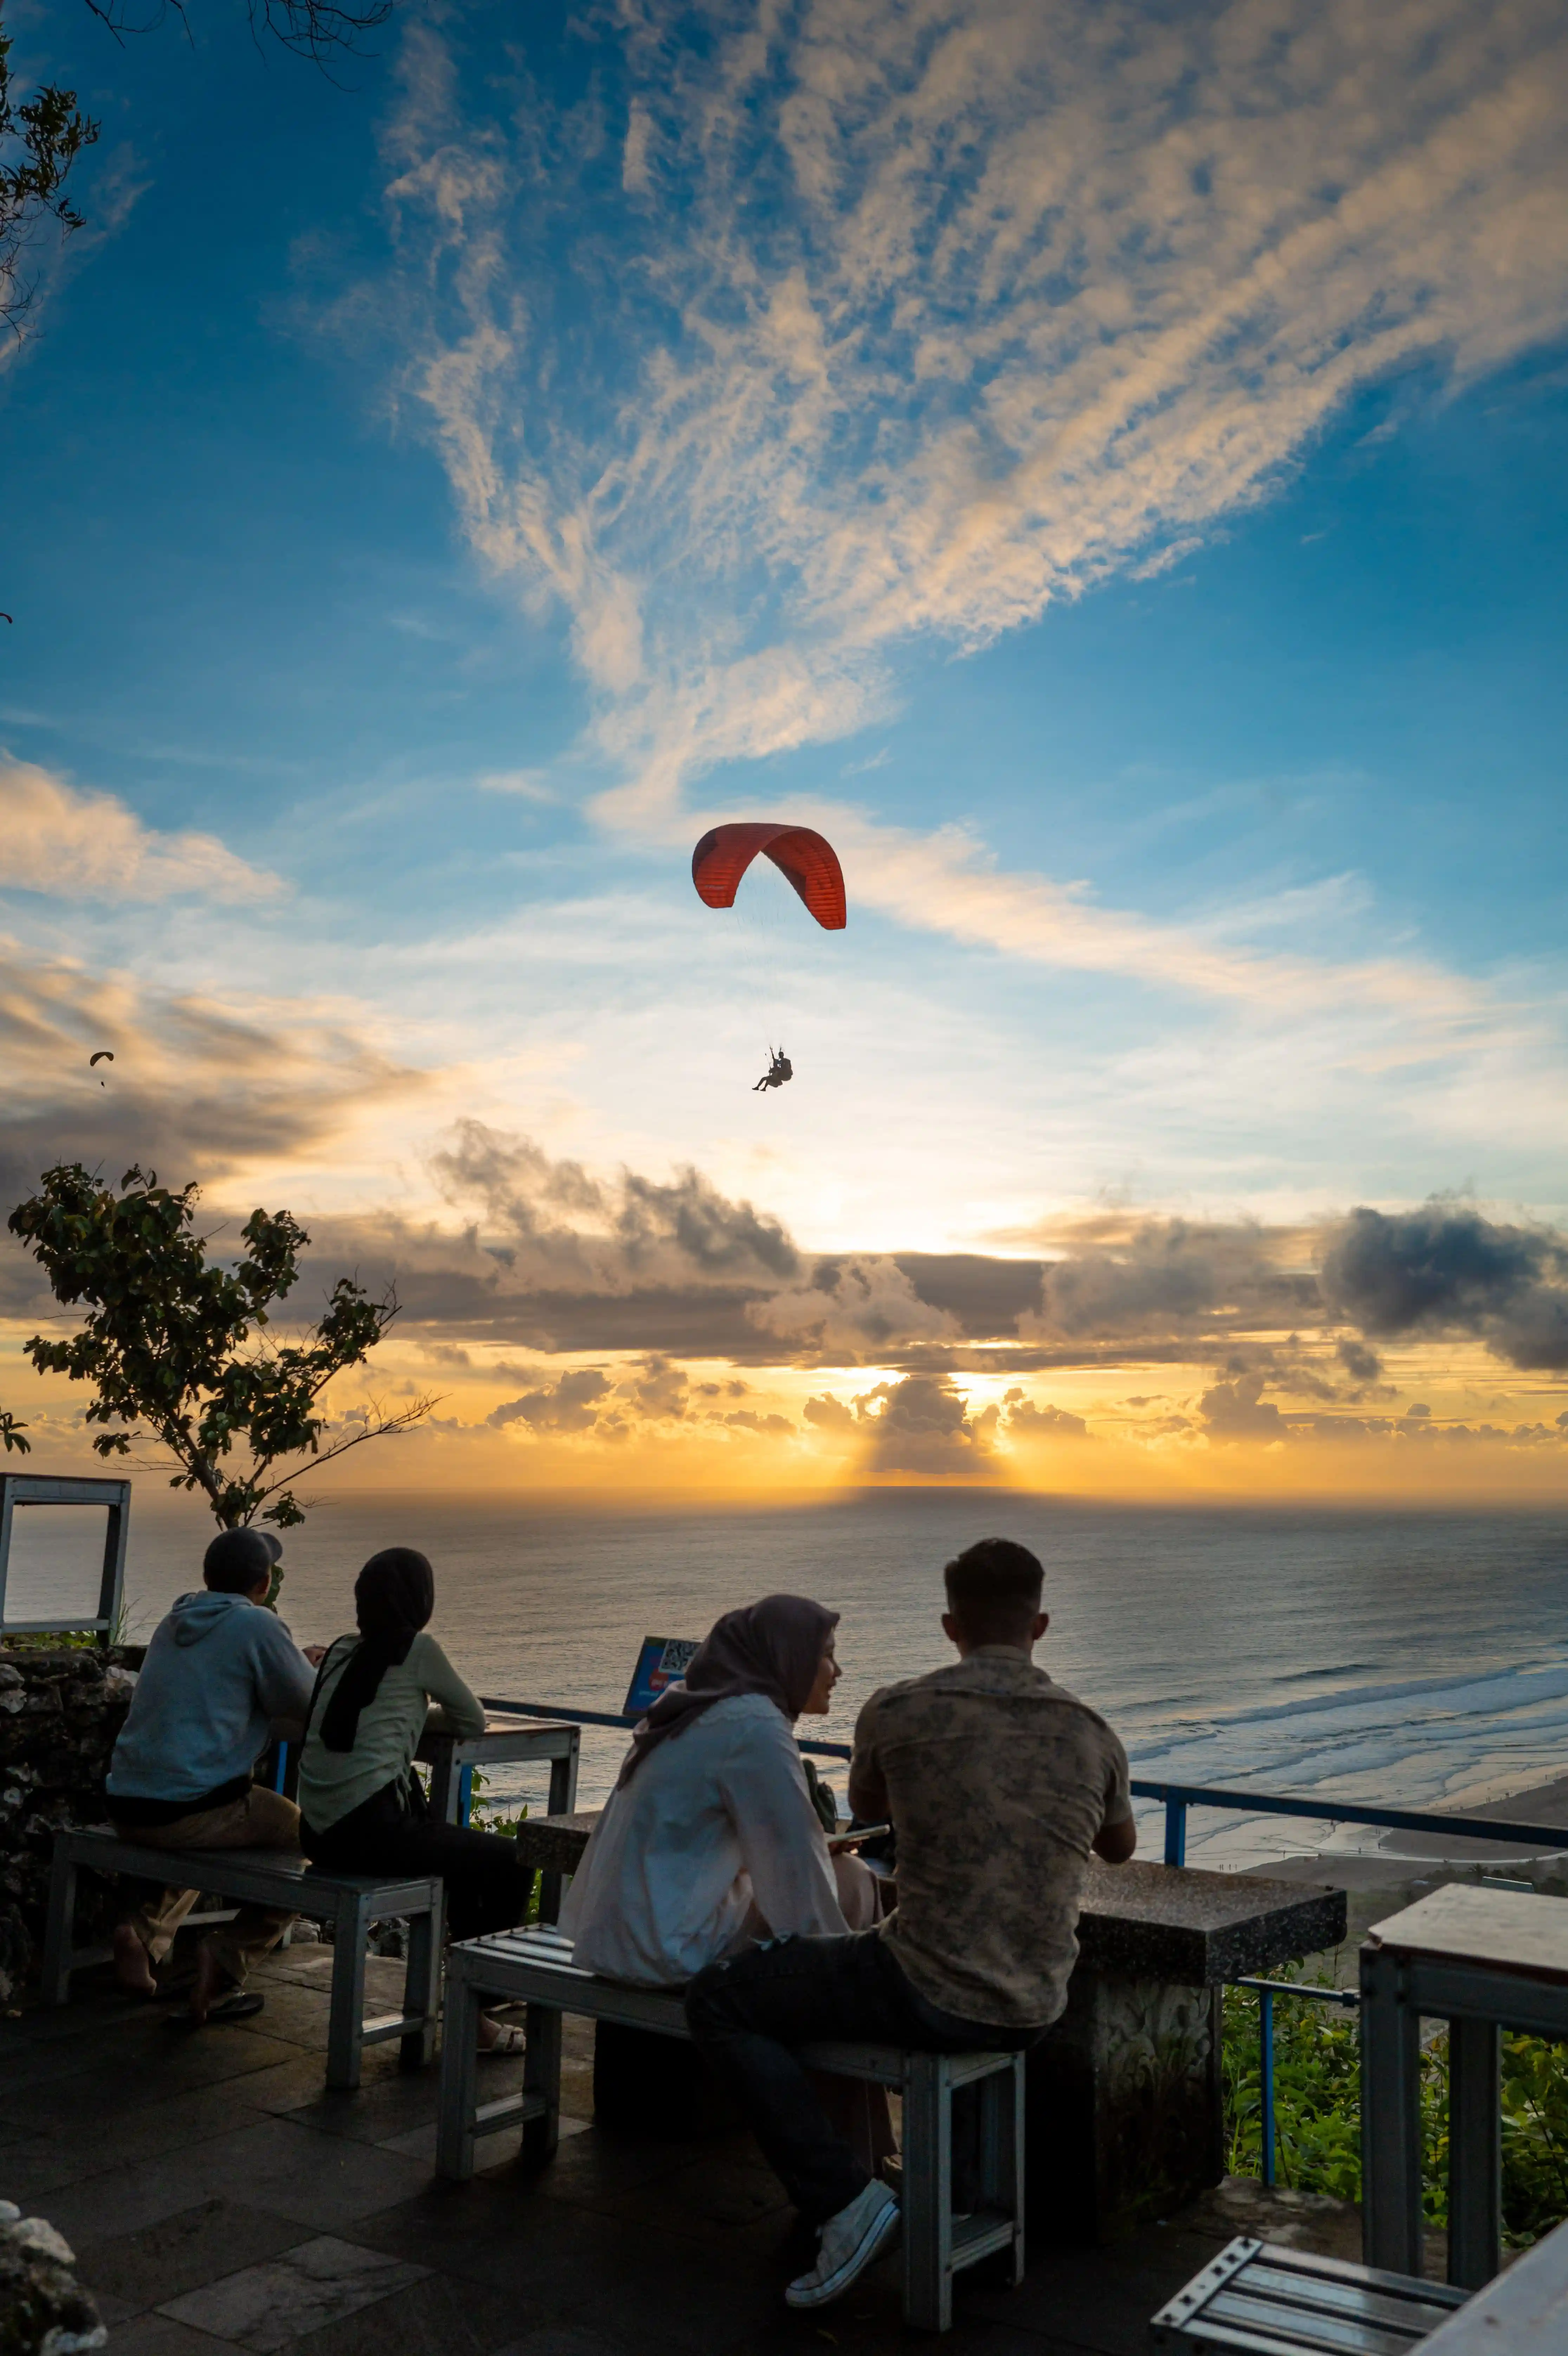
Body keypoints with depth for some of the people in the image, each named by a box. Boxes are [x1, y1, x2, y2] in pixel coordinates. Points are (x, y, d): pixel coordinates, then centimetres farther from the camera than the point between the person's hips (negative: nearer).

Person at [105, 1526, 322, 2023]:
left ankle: (145, 1931, 11)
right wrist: (311, 1674, 19)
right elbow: (314, 1711, -3)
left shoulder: (175, 1623, 14)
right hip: (195, 1808, -7)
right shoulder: (257, 1624, -9)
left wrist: (300, 1666, 34)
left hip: (127, 1807, 7)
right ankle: (230, 1954, -4)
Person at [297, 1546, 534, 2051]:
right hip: (371, 1832, -8)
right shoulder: (417, 1650, -5)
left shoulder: (340, 1650, 13)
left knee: (469, 1855, 28)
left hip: (319, 1833, 8)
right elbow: (474, 1720, 7)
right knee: (511, 1863, 8)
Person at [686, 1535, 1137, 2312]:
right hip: (1033, 2015, 6)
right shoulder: (1091, 1733, -1)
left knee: (719, 2000, 8)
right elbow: (1120, 1848, 21)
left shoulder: (898, 1712, -11)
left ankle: (843, 2197, -3)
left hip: (930, 1998, -6)